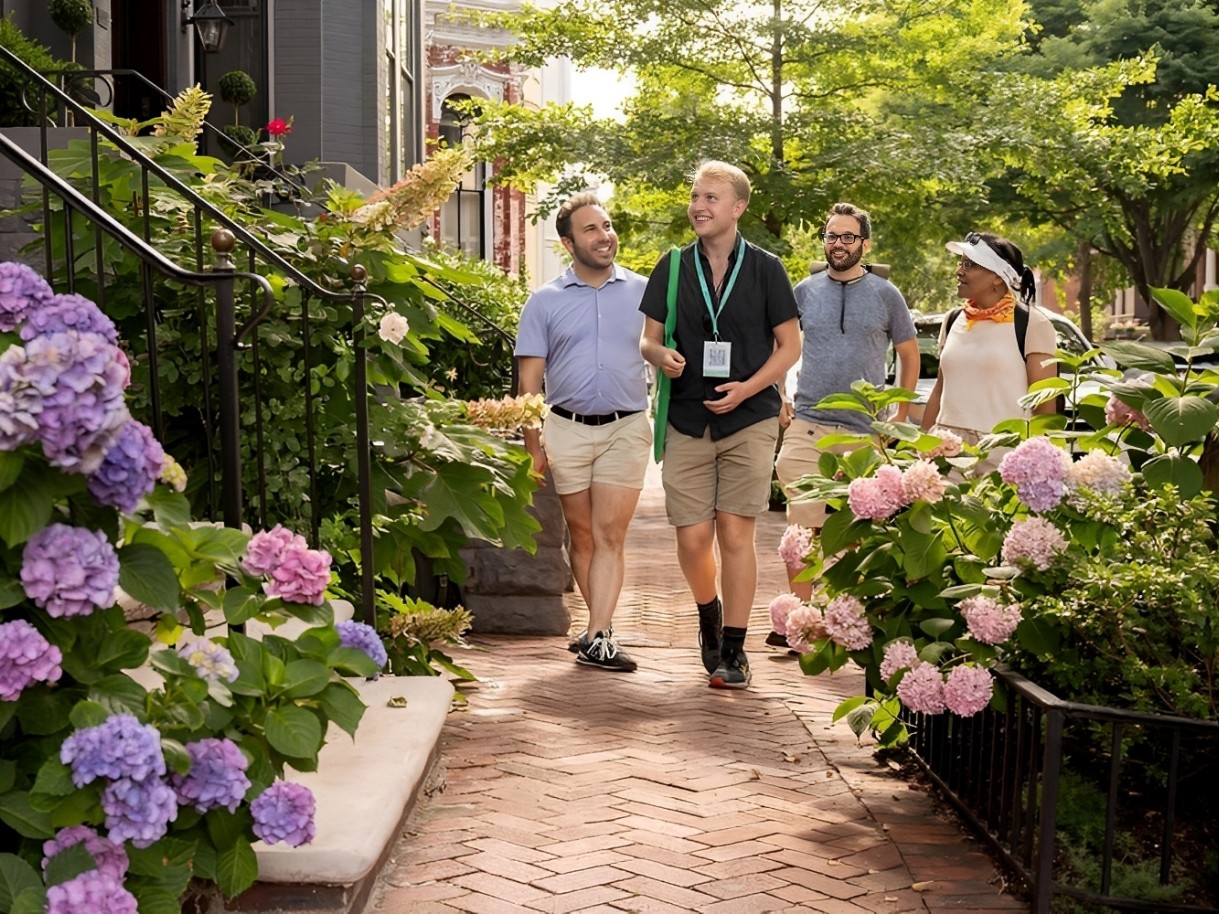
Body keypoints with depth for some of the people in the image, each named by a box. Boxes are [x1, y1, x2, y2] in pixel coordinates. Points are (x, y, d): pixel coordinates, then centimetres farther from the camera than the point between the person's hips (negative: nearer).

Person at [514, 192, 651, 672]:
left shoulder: (644, 292, 6)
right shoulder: (545, 301, 5)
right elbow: (530, 378, 4)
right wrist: (532, 443, -3)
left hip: (625, 429, -1)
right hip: (566, 430, 1)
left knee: (609, 536, -6)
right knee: (581, 536, 8)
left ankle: (597, 639, -8)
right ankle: (603, 626, 21)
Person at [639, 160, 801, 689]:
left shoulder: (765, 268, 3)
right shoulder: (673, 268, 8)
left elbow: (789, 346, 5)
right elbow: (648, 339, 12)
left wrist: (746, 388, -11)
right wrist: (661, 356, -13)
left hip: (749, 418, -2)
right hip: (687, 421, 2)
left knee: (735, 533, -5)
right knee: (692, 538, 1)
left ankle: (733, 650, 5)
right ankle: (709, 618, 31)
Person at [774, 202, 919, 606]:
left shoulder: (886, 295, 5)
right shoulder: (805, 291, 8)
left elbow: (909, 355, 14)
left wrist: (900, 416, 8)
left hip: (865, 432, 0)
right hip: (807, 427, 0)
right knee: (803, 526, -6)